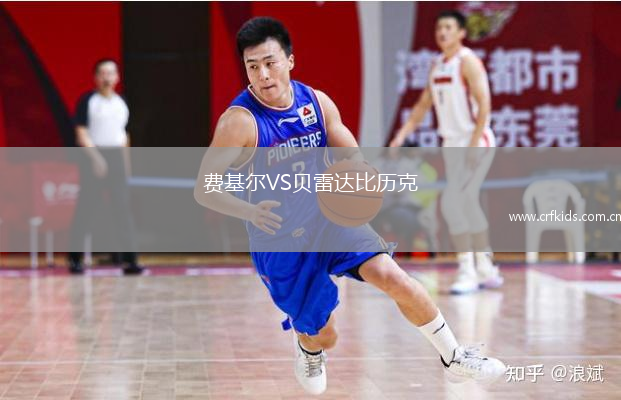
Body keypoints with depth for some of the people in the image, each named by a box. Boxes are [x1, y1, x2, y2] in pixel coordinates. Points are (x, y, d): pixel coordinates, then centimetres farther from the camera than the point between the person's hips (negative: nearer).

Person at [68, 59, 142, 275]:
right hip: (94, 156, -4)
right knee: (86, 209, -1)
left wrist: (126, 161, 14)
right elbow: (81, 133, -9)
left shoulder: (121, 103, 14)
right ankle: (75, 259, 8)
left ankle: (131, 260, -3)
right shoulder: (88, 100, -3)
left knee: (123, 207, -1)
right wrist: (95, 157, -18)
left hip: (117, 157, 4)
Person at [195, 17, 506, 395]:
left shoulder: (317, 101, -4)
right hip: (279, 241, -3)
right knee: (324, 337, 6)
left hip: (328, 218, 3)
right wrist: (251, 212, -34)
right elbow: (204, 189, -17)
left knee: (390, 275, -19)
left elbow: (352, 158, 8)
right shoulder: (240, 121, -19)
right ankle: (308, 346, 47)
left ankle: (454, 358, 0)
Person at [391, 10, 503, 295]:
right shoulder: (437, 65, 13)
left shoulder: (467, 62, -12)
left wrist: (474, 145, -23)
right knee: (467, 206, 11)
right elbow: (423, 104, 18)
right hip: (452, 144, 9)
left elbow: (484, 104, -18)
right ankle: (487, 270, 21)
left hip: (476, 144, -9)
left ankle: (468, 272, -13)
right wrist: (403, 133, 6)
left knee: (451, 202, -17)